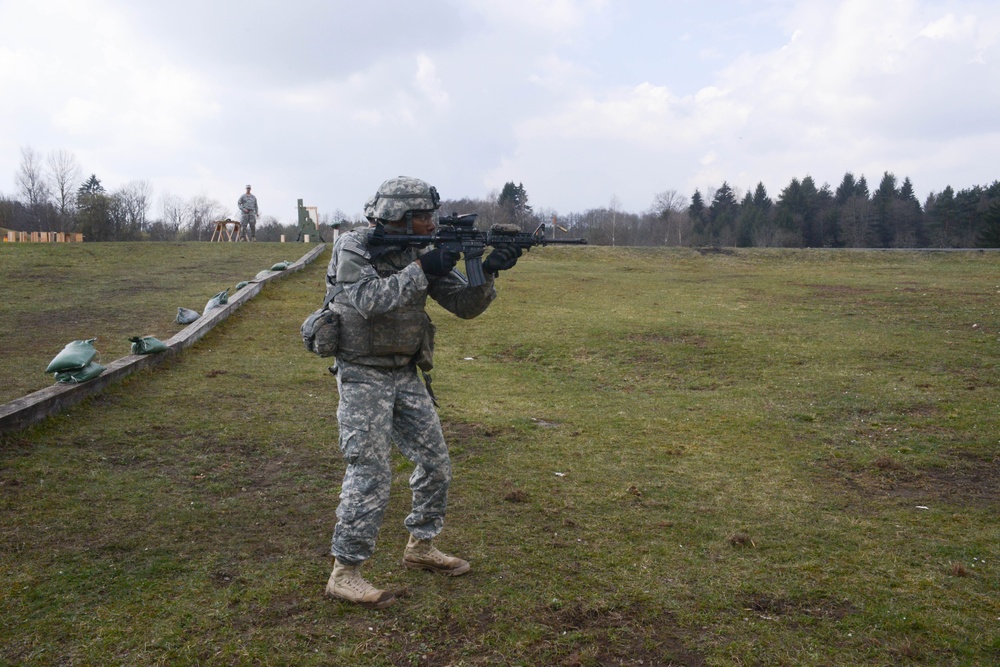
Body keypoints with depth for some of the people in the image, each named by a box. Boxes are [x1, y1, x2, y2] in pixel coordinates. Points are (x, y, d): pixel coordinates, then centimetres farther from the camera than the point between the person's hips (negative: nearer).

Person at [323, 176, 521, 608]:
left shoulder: (421, 253, 5)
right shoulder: (353, 248, -12)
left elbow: (465, 306, 2)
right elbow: (369, 301, -29)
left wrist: (487, 272, -15)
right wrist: (420, 271, -27)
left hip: (406, 376, 7)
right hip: (364, 378, -7)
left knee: (436, 463, 10)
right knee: (370, 474, -9)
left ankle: (420, 547, 29)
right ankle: (344, 573, 4)